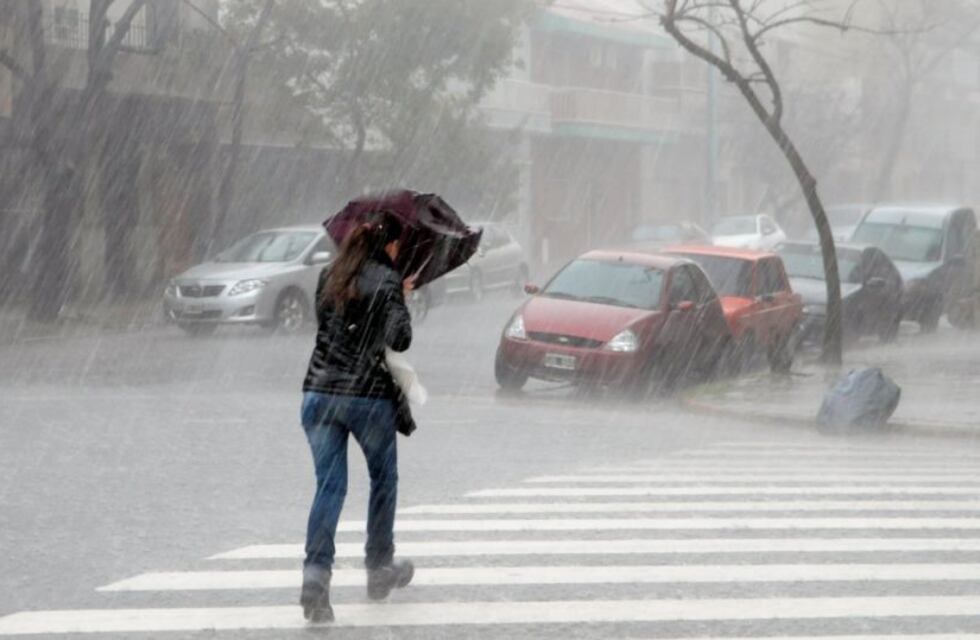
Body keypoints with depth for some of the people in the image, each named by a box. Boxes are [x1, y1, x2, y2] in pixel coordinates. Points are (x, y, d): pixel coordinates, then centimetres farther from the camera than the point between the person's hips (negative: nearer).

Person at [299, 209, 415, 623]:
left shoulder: (329, 276, 10)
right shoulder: (386, 280, -8)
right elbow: (399, 339, -16)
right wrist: (401, 303, 3)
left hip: (319, 392, 4)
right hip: (370, 395, -4)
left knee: (329, 485, 2)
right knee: (383, 479, 18)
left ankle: (316, 574, -16)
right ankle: (379, 569, 28)